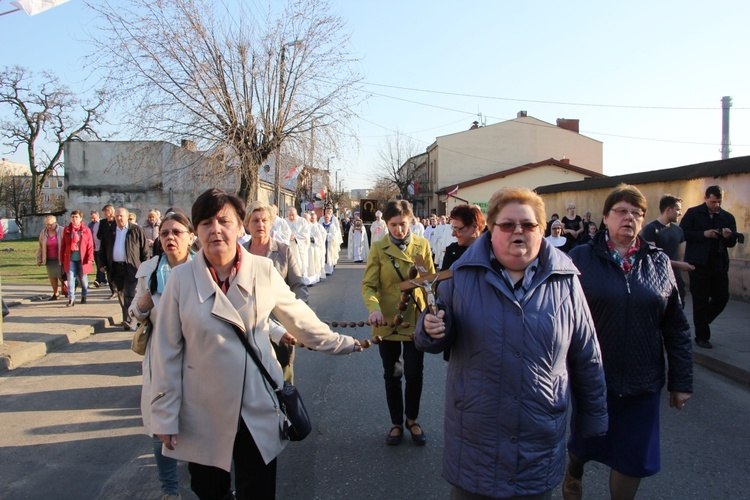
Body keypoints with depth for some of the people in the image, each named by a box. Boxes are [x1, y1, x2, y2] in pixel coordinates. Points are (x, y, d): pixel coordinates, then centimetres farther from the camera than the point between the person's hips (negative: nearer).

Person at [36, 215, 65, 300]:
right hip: (49, 259, 4)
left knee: (61, 276, -5)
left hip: (60, 258, -4)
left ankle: (65, 289, 19)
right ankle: (55, 294, 17)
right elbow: (40, 247, 10)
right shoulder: (43, 233, 4)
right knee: (52, 276, 7)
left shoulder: (61, 231, -8)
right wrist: (39, 259, 9)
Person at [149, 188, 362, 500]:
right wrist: (165, 416, -2)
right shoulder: (181, 279, -7)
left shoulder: (263, 270, -5)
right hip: (202, 416, 0)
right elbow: (167, 352, -3)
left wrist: (341, 343, 15)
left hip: (259, 410, 0)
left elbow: (298, 317, 8)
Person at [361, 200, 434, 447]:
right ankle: (396, 423, 30)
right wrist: (374, 308, -28)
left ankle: (412, 420, 29)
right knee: (391, 376, 12)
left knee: (414, 374, 5)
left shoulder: (422, 245, -1)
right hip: (387, 321, 0)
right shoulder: (378, 248, -5)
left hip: (416, 319, 1)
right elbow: (368, 285, -8)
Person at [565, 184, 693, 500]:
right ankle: (573, 474, 52)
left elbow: (676, 328, 5)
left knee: (633, 460, 12)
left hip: (643, 384, 2)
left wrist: (681, 381, 5)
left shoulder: (659, 263, 3)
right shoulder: (580, 259, -7)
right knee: (583, 444, 19)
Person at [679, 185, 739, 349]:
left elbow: (732, 243, 10)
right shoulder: (693, 213, -1)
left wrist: (728, 237, -13)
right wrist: (704, 234, -17)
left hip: (719, 265, 4)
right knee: (701, 301, 2)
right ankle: (702, 336, 12)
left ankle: (702, 323, 29)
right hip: (699, 264, -4)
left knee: (722, 298, 4)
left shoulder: (728, 217, 8)